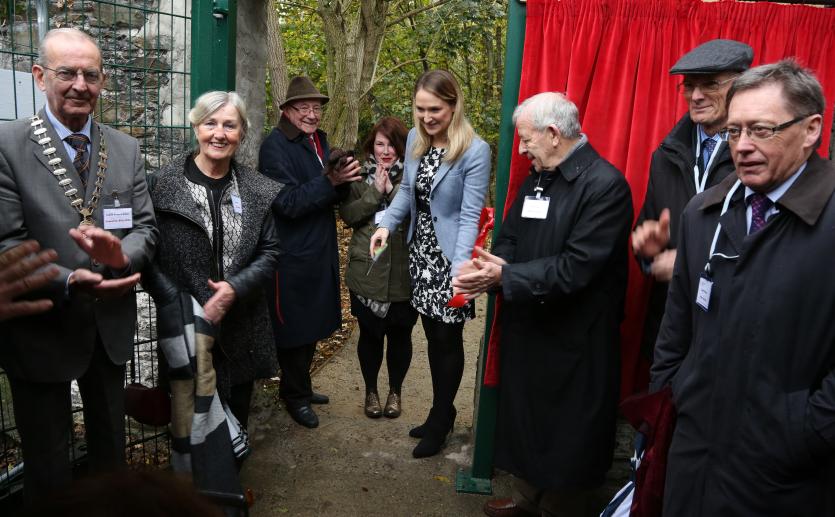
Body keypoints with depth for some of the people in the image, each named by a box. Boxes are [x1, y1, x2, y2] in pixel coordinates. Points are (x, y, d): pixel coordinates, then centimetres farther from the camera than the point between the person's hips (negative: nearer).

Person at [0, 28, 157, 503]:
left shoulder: (127, 148, 2)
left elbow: (146, 228, -1)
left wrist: (122, 254, -24)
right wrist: (69, 281, -32)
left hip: (112, 326, 4)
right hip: (40, 331, -4)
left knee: (112, 446, 24)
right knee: (47, 464, 16)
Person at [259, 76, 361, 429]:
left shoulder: (319, 141, 11)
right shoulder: (275, 147, -12)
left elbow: (334, 197, 11)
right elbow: (288, 202, -20)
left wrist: (343, 180, -10)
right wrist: (330, 180, -28)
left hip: (321, 251, 8)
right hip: (292, 256, -8)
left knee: (313, 324, 17)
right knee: (295, 327, 5)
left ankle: (299, 387, 35)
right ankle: (296, 396, 22)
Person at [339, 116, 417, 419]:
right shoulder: (360, 177, 4)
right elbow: (347, 215, -6)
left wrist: (392, 190, -17)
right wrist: (375, 192, -13)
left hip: (404, 273, -1)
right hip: (367, 272, 1)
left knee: (400, 335, 12)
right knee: (370, 334, 13)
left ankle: (395, 391, 34)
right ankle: (371, 391, 34)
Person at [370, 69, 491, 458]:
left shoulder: (475, 151, -17)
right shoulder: (414, 139, 2)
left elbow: (470, 216, -19)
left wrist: (461, 268, -28)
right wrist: (387, 224, 0)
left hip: (451, 258, -5)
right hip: (420, 253, 6)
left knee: (448, 339, 8)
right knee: (432, 336, 15)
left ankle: (440, 420, 28)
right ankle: (442, 412, 34)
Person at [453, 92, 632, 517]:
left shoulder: (605, 185, -20)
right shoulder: (537, 176, 7)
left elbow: (575, 268, -26)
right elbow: (511, 238, 7)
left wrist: (505, 277, -21)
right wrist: (489, 269, -14)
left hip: (573, 341, -8)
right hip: (526, 326, 8)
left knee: (566, 437, 10)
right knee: (524, 418, 22)